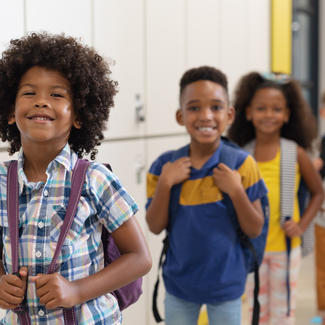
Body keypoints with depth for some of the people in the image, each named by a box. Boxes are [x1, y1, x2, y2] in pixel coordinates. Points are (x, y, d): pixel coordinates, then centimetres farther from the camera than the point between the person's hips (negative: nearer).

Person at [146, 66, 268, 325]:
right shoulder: (166, 165, -7)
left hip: (226, 283, -1)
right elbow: (156, 227, -7)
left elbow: (255, 230, -9)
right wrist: (165, 183, -20)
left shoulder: (241, 163, -13)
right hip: (179, 283, 2)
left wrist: (236, 191, -24)